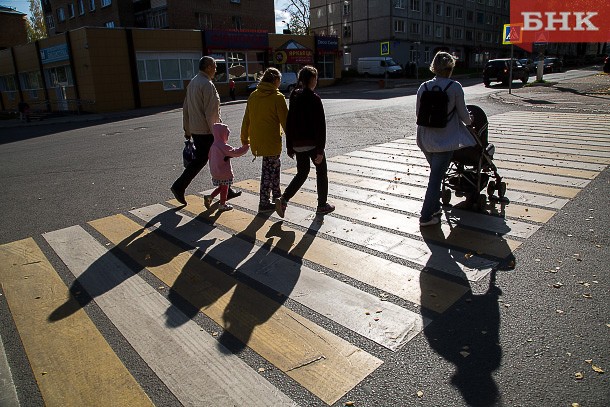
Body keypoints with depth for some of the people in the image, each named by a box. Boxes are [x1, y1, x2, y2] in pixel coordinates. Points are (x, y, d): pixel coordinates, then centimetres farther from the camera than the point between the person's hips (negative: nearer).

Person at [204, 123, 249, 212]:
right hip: (224, 173, -8)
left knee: (221, 187, 22)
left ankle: (209, 197, 15)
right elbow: (236, 152, -22)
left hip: (215, 172, 8)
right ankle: (222, 205, 18)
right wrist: (246, 147, -11)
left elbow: (210, 157, 15)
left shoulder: (213, 146, 6)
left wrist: (212, 169, 24)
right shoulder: (223, 146, -21)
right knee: (224, 188, 8)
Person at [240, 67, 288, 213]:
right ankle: (264, 203, 9)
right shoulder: (277, 97, -11)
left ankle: (277, 196, 34)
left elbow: (246, 119, 11)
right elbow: (285, 120, -12)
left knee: (274, 165, 22)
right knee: (269, 170, 4)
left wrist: (244, 138, 20)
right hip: (271, 141, -7)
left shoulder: (253, 96, 7)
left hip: (256, 140, 7)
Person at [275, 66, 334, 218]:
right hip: (312, 143, -6)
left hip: (297, 144, 6)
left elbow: (289, 123, 9)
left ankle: (283, 199, -1)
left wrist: (289, 147, 14)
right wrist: (320, 150, -15)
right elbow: (320, 126, -17)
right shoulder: (314, 99, -13)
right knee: (321, 172, 12)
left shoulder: (294, 97, 7)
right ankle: (322, 205, 22)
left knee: (302, 173, 16)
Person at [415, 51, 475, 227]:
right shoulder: (455, 87, -10)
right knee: (436, 177, 0)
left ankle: (434, 207, 34)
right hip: (445, 141, -5)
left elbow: (418, 112, 9)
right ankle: (426, 216, 4)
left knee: (436, 174, 23)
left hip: (426, 139, 5)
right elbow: (463, 114, -4)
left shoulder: (423, 87, 0)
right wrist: (469, 121, 18)